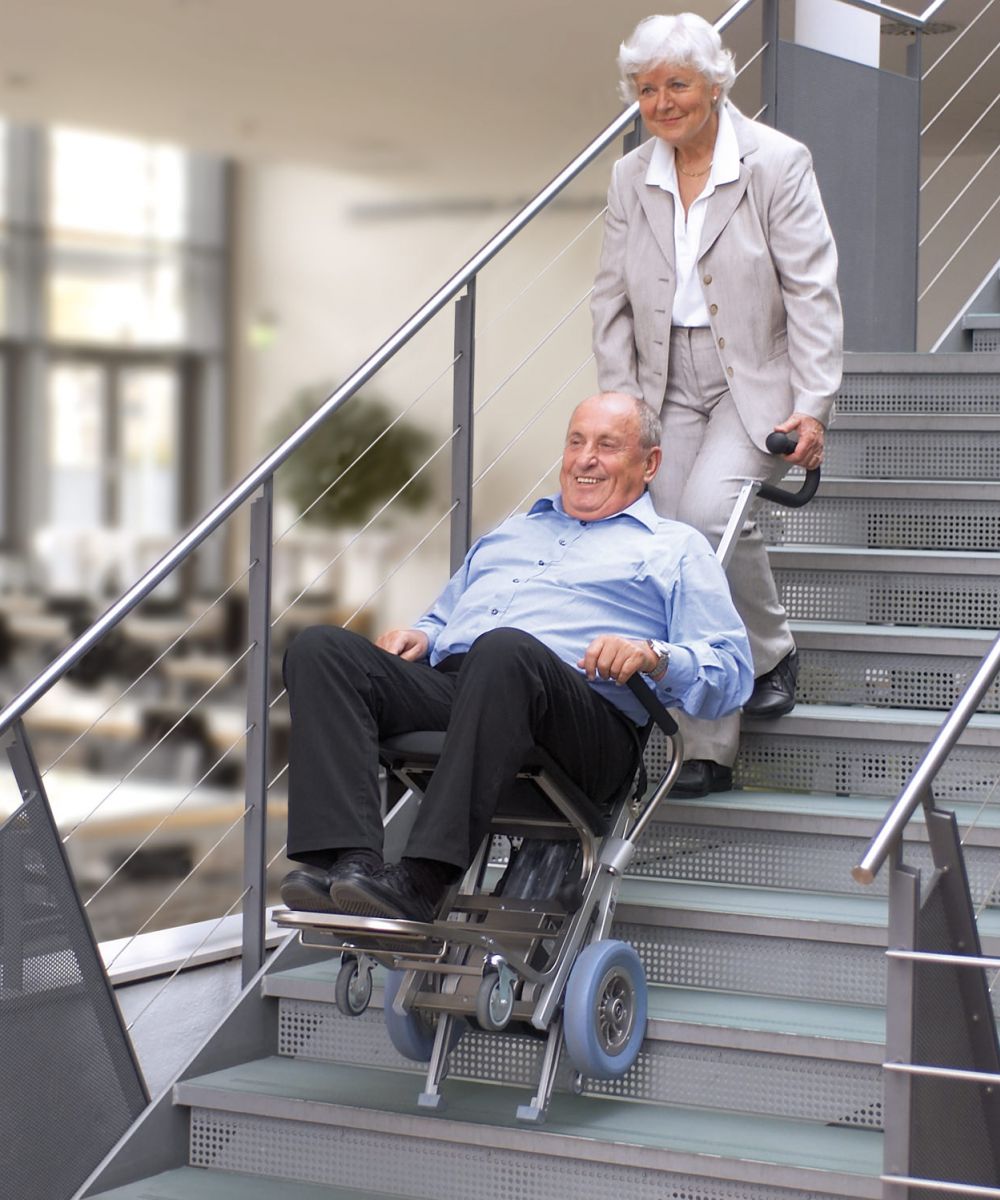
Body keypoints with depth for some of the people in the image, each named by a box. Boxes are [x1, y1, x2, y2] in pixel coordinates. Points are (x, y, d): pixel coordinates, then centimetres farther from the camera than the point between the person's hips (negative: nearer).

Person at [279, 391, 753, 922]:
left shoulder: (677, 550, 22)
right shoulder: (509, 533, 38)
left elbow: (732, 671, 9)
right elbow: (443, 618, 39)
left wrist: (652, 656, -11)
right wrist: (418, 636, 14)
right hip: (444, 683, 6)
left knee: (505, 650, -40)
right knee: (321, 648, -21)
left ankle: (421, 879, -46)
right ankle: (348, 858, -38)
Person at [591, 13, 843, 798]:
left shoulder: (777, 163, -7)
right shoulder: (631, 179, 8)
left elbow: (813, 291, -9)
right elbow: (612, 301, 12)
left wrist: (814, 404, -16)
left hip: (756, 381, -5)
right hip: (671, 390, 5)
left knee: (711, 510, -29)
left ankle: (773, 650, 0)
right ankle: (708, 753, 3)